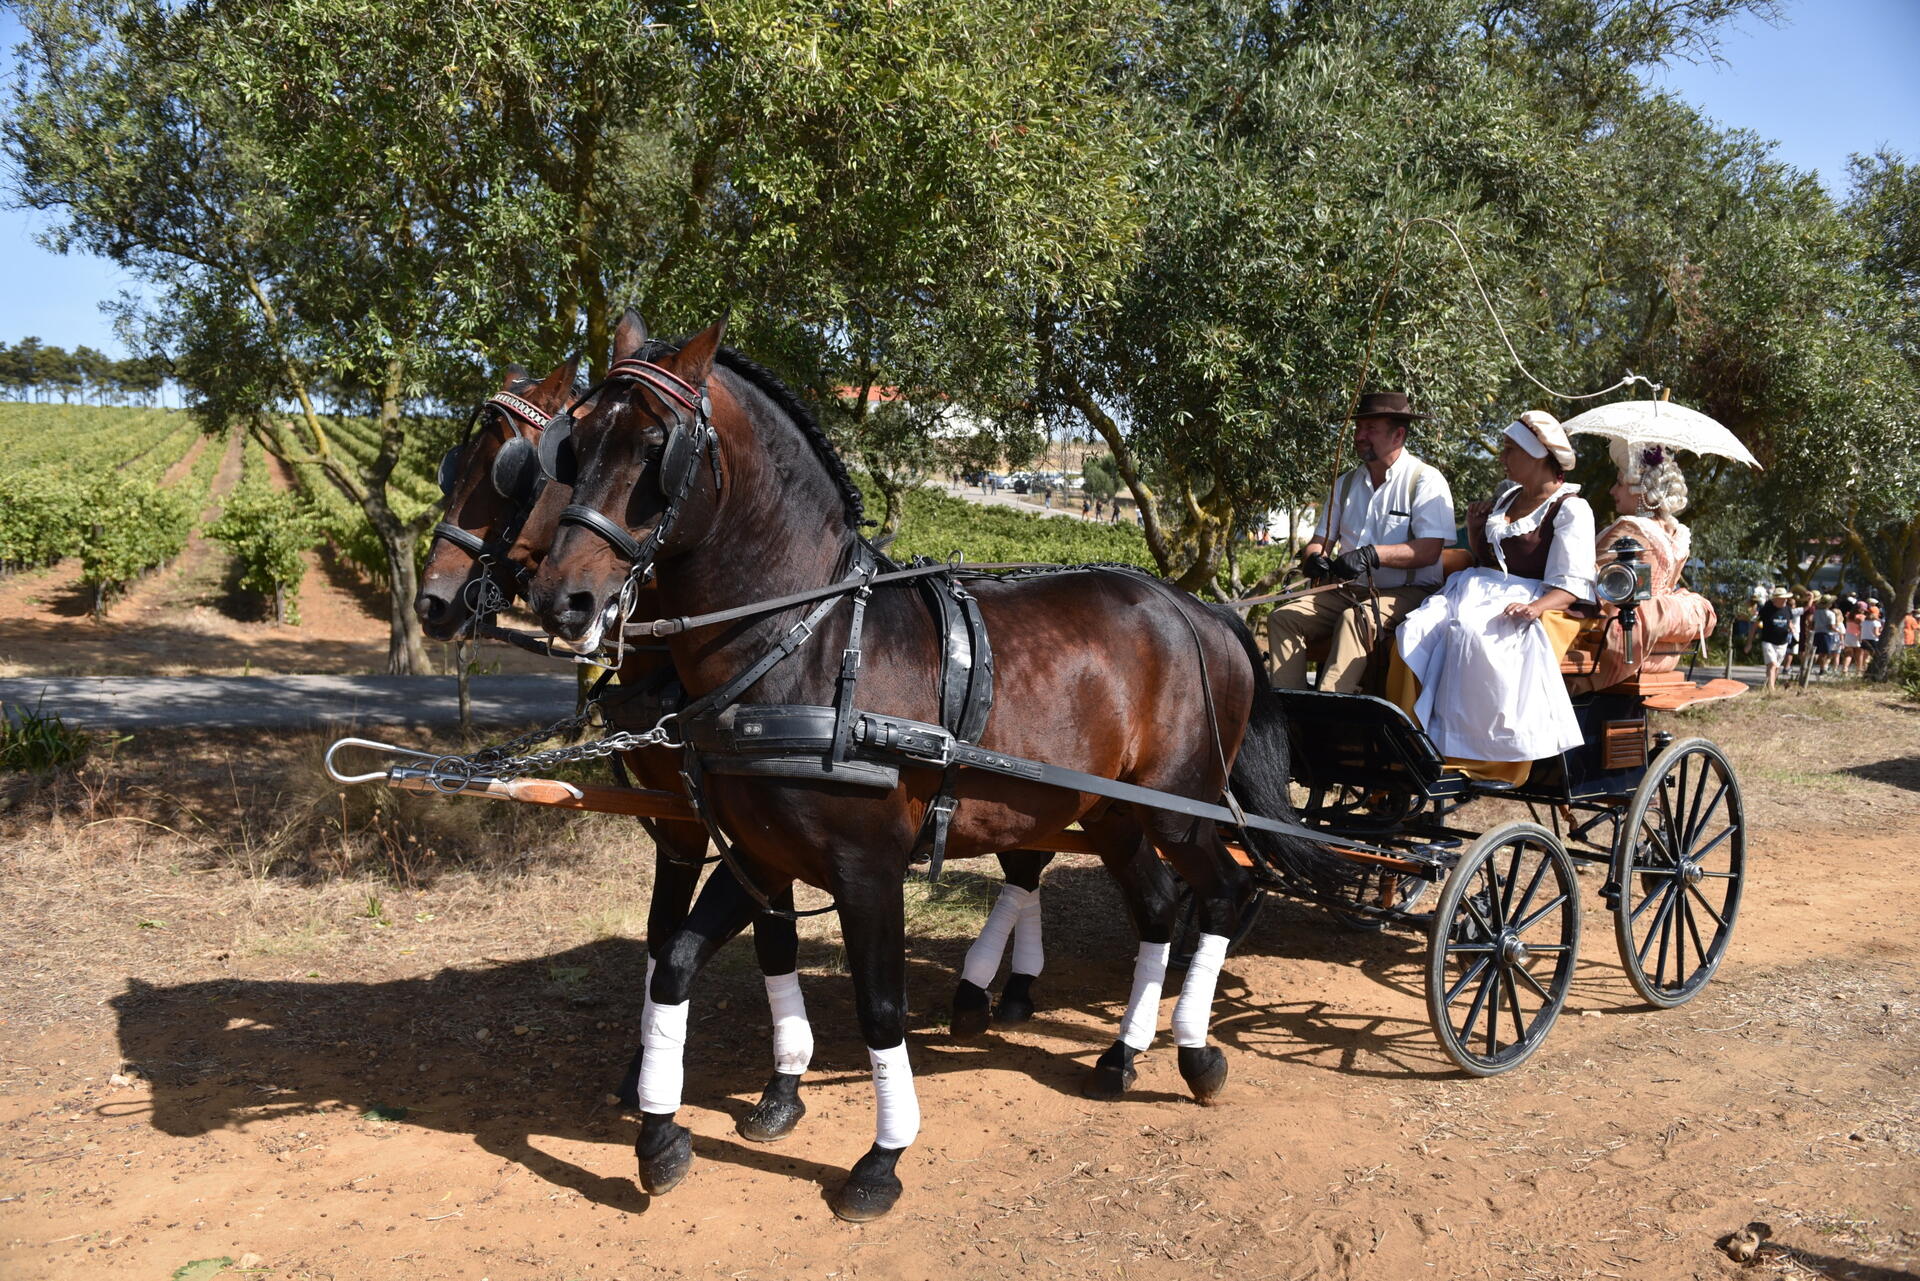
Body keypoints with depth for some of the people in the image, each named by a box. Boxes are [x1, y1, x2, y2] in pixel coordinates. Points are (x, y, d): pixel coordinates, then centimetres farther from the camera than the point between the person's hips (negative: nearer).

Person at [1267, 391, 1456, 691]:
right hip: (1350, 590, 7)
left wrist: (1371, 554, -27)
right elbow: (1318, 541, 13)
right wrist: (1314, 558, -12)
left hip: (1408, 592, -6)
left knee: (1355, 618, -36)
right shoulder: (1346, 484, 16)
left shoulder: (1425, 479, -3)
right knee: (1282, 618, -13)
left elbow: (1429, 550, -14)